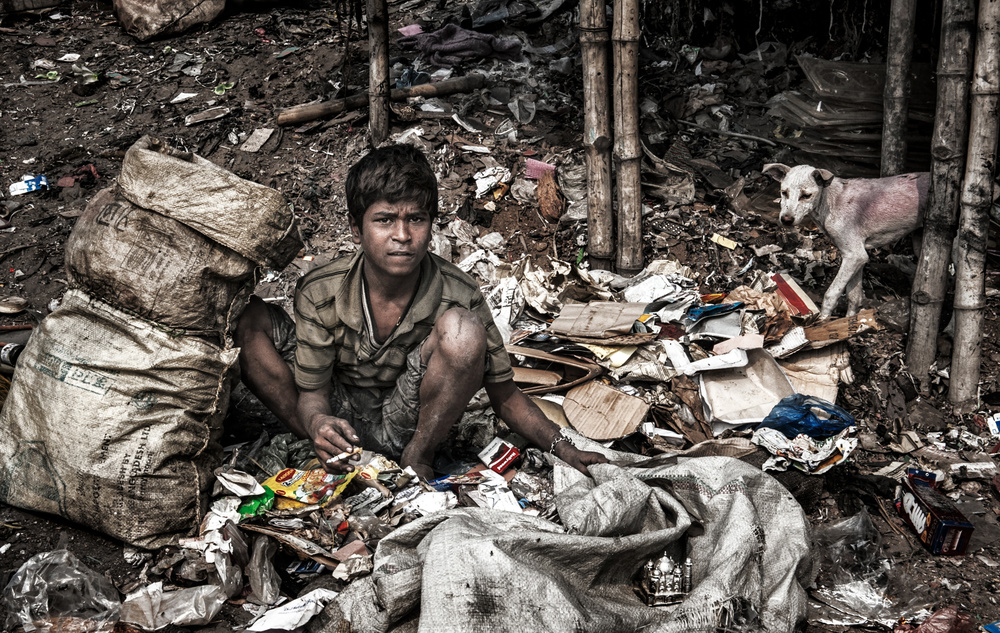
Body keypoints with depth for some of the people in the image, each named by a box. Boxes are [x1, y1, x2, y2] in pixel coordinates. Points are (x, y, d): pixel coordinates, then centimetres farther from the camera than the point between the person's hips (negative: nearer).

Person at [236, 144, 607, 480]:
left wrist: (562, 448, -22)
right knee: (250, 319, -18)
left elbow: (504, 396, -9)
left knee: (462, 329, -29)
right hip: (337, 415, 2)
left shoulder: (458, 297, -20)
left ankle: (417, 459, -12)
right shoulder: (319, 293, -18)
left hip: (408, 425, -1)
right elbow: (312, 393, -11)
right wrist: (317, 424, -37)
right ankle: (329, 449, -10)